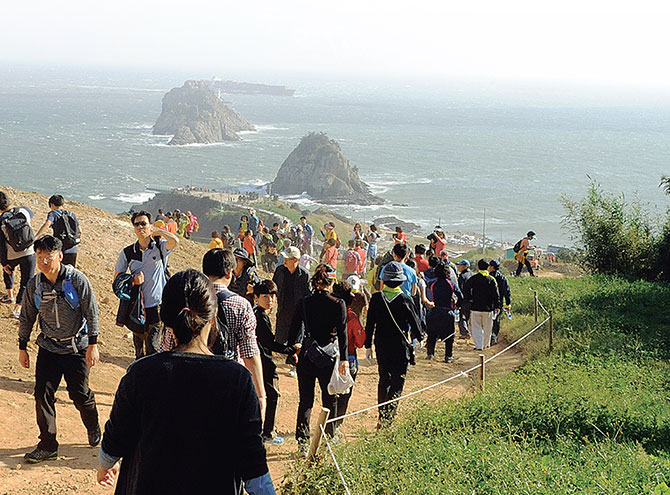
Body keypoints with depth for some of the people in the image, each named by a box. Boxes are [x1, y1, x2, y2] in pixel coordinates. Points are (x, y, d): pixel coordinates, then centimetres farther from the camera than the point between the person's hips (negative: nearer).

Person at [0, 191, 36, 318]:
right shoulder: (23, 210, -8)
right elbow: (31, 214, 20)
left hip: (12, 257, 0)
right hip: (29, 254, 0)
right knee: (26, 283, 7)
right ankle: (17, 308, -2)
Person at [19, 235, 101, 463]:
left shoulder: (77, 280, -14)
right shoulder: (34, 285, -3)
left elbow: (91, 313, -9)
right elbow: (26, 318, 9)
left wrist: (92, 345, -10)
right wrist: (22, 348, 10)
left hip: (76, 348, -3)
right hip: (48, 348, 3)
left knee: (80, 394, 2)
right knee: (43, 394, -3)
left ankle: (93, 428, 32)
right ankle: (48, 445, 9)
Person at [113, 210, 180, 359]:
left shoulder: (160, 247, -3)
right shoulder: (127, 253, 5)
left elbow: (175, 241, -26)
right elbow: (117, 279, 11)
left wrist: (157, 232, -8)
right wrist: (132, 280, -10)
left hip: (157, 306, -3)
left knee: (152, 347, -12)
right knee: (139, 348, 13)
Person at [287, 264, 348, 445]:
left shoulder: (304, 303, -1)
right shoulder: (338, 304, -8)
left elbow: (294, 329, 3)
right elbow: (342, 333, -8)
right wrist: (344, 359, -5)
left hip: (307, 355, 2)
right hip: (329, 355, -2)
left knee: (305, 398, 8)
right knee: (330, 399, 12)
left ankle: (302, 438, 5)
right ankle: (330, 437, 21)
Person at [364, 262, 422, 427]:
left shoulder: (376, 298, -5)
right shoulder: (405, 300, -12)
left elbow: (370, 324, -1)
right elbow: (414, 322, -1)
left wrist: (368, 346, 8)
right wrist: (419, 338, 18)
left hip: (382, 346, 3)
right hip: (401, 346, -3)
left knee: (384, 380, 17)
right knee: (397, 383, 2)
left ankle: (382, 417, 24)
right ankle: (388, 418, -9)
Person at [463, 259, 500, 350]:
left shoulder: (473, 278, -3)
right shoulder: (492, 280, -1)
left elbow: (466, 290, -5)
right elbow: (496, 294, -1)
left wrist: (469, 298, 10)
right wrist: (497, 306, 4)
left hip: (476, 307, -1)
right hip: (488, 308, 1)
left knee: (476, 327, 2)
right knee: (487, 327, 14)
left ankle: (479, 345, -8)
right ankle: (486, 344, 25)